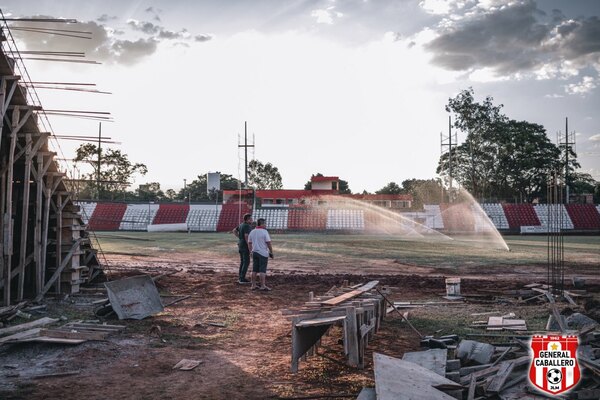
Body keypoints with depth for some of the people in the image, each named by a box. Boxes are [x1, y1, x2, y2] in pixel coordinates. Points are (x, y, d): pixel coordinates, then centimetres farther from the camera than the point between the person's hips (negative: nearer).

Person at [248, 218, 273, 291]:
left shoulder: (252, 232, 7)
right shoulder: (264, 232, -12)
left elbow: (249, 243, 12)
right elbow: (268, 243, -14)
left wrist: (251, 252, 21)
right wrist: (271, 252, -6)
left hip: (255, 253, 6)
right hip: (263, 253, -6)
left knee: (255, 270, 9)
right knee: (262, 270, -4)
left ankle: (253, 285, 11)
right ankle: (263, 286, -3)